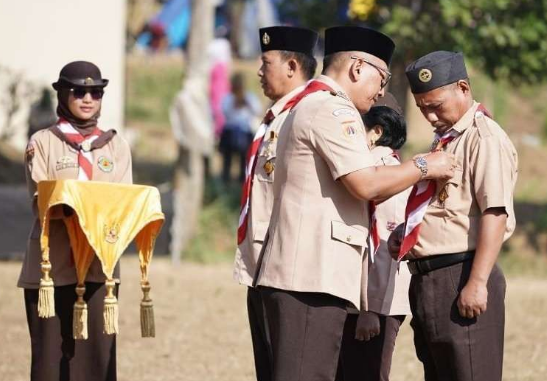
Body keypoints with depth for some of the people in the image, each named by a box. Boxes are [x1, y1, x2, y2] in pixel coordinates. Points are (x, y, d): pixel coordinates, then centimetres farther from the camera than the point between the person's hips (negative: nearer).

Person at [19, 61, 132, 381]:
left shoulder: (116, 146, 14)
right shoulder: (43, 143, 5)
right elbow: (39, 204, -5)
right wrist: (67, 205, -26)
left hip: (99, 267, 2)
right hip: (52, 267, -2)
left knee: (97, 353, -1)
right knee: (51, 354, -4)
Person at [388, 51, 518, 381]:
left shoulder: (485, 139, -10)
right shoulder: (445, 141, 21)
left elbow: (495, 213, -20)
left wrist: (477, 282, -26)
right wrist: (405, 232, 14)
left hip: (460, 276, -10)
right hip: (428, 279, 10)